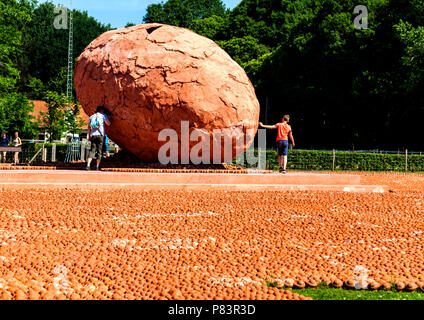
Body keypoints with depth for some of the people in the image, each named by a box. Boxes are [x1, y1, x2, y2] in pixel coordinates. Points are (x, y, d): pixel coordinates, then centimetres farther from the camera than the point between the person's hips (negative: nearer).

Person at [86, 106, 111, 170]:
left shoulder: (92, 116, 17)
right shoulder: (103, 115, 5)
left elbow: (89, 127, 15)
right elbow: (108, 124, 1)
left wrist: (89, 136, 17)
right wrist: (106, 118, 18)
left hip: (93, 135, 4)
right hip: (100, 134, -3)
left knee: (92, 150, 1)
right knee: (99, 151, 1)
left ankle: (88, 165, -13)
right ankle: (97, 166, -2)